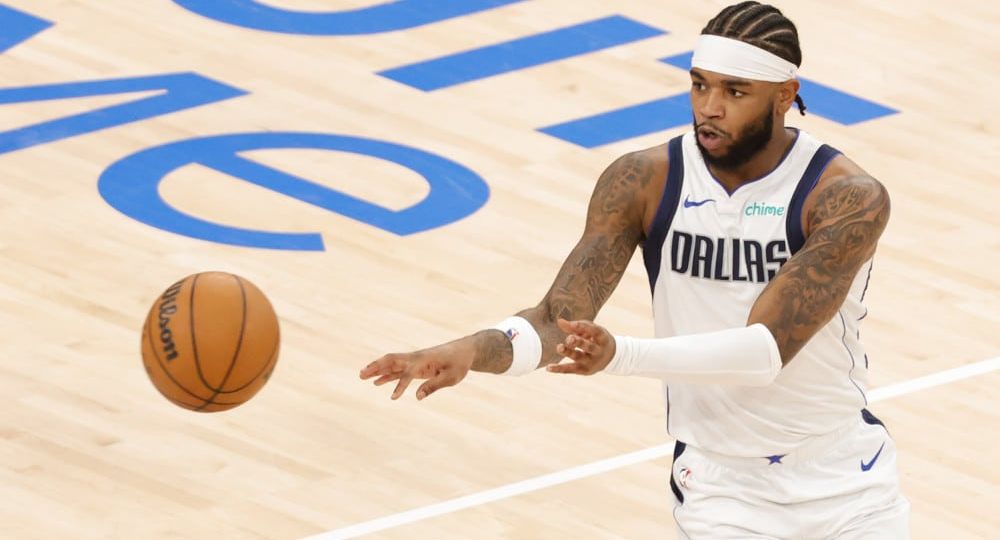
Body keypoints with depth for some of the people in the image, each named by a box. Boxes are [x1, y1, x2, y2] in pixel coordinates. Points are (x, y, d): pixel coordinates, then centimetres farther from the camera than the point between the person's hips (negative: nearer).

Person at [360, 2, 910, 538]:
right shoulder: (644, 183, -10)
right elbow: (561, 316, -17)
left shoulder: (848, 199, -20)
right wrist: (472, 350, -39)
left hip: (846, 478, 0)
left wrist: (621, 355, -42)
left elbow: (768, 347, -29)